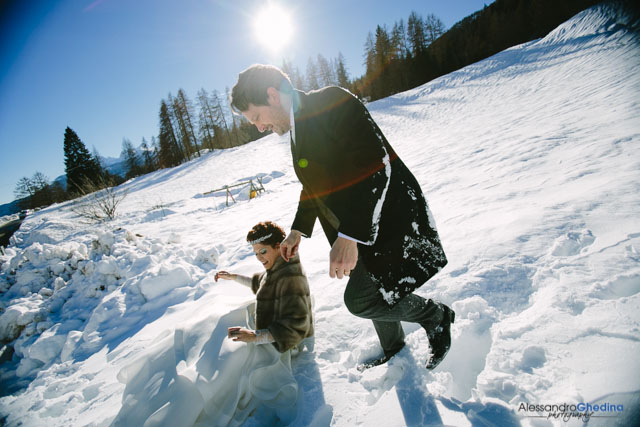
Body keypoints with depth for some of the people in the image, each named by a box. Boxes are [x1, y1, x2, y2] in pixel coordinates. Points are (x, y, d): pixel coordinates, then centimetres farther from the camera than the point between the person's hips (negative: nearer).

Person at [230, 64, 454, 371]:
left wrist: (348, 236, -32)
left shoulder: (332, 102, -17)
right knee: (369, 293, 19)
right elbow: (314, 187, 23)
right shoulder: (298, 130, 11)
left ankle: (435, 315, 13)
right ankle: (393, 350, 46)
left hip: (390, 221, -9)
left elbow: (375, 165, -28)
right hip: (361, 229, 9)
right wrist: (298, 230, 25)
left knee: (361, 299, -11)